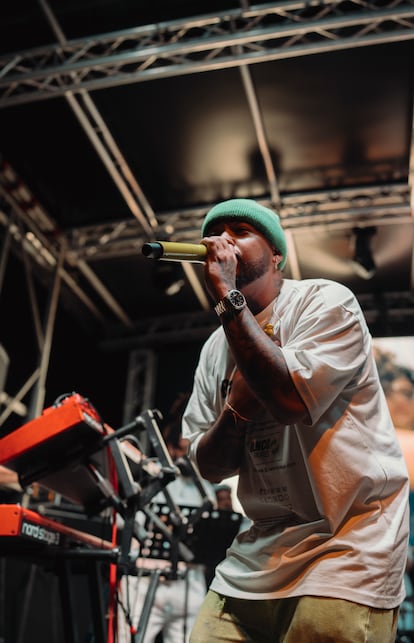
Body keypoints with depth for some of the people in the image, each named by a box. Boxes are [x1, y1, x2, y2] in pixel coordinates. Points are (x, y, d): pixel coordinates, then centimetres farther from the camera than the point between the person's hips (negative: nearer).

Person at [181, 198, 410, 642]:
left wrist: (227, 298, -20)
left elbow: (290, 400, -26)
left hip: (346, 543, -5)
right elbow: (210, 467, 9)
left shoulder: (326, 302, -8)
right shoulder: (215, 348, 9)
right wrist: (235, 409, -11)